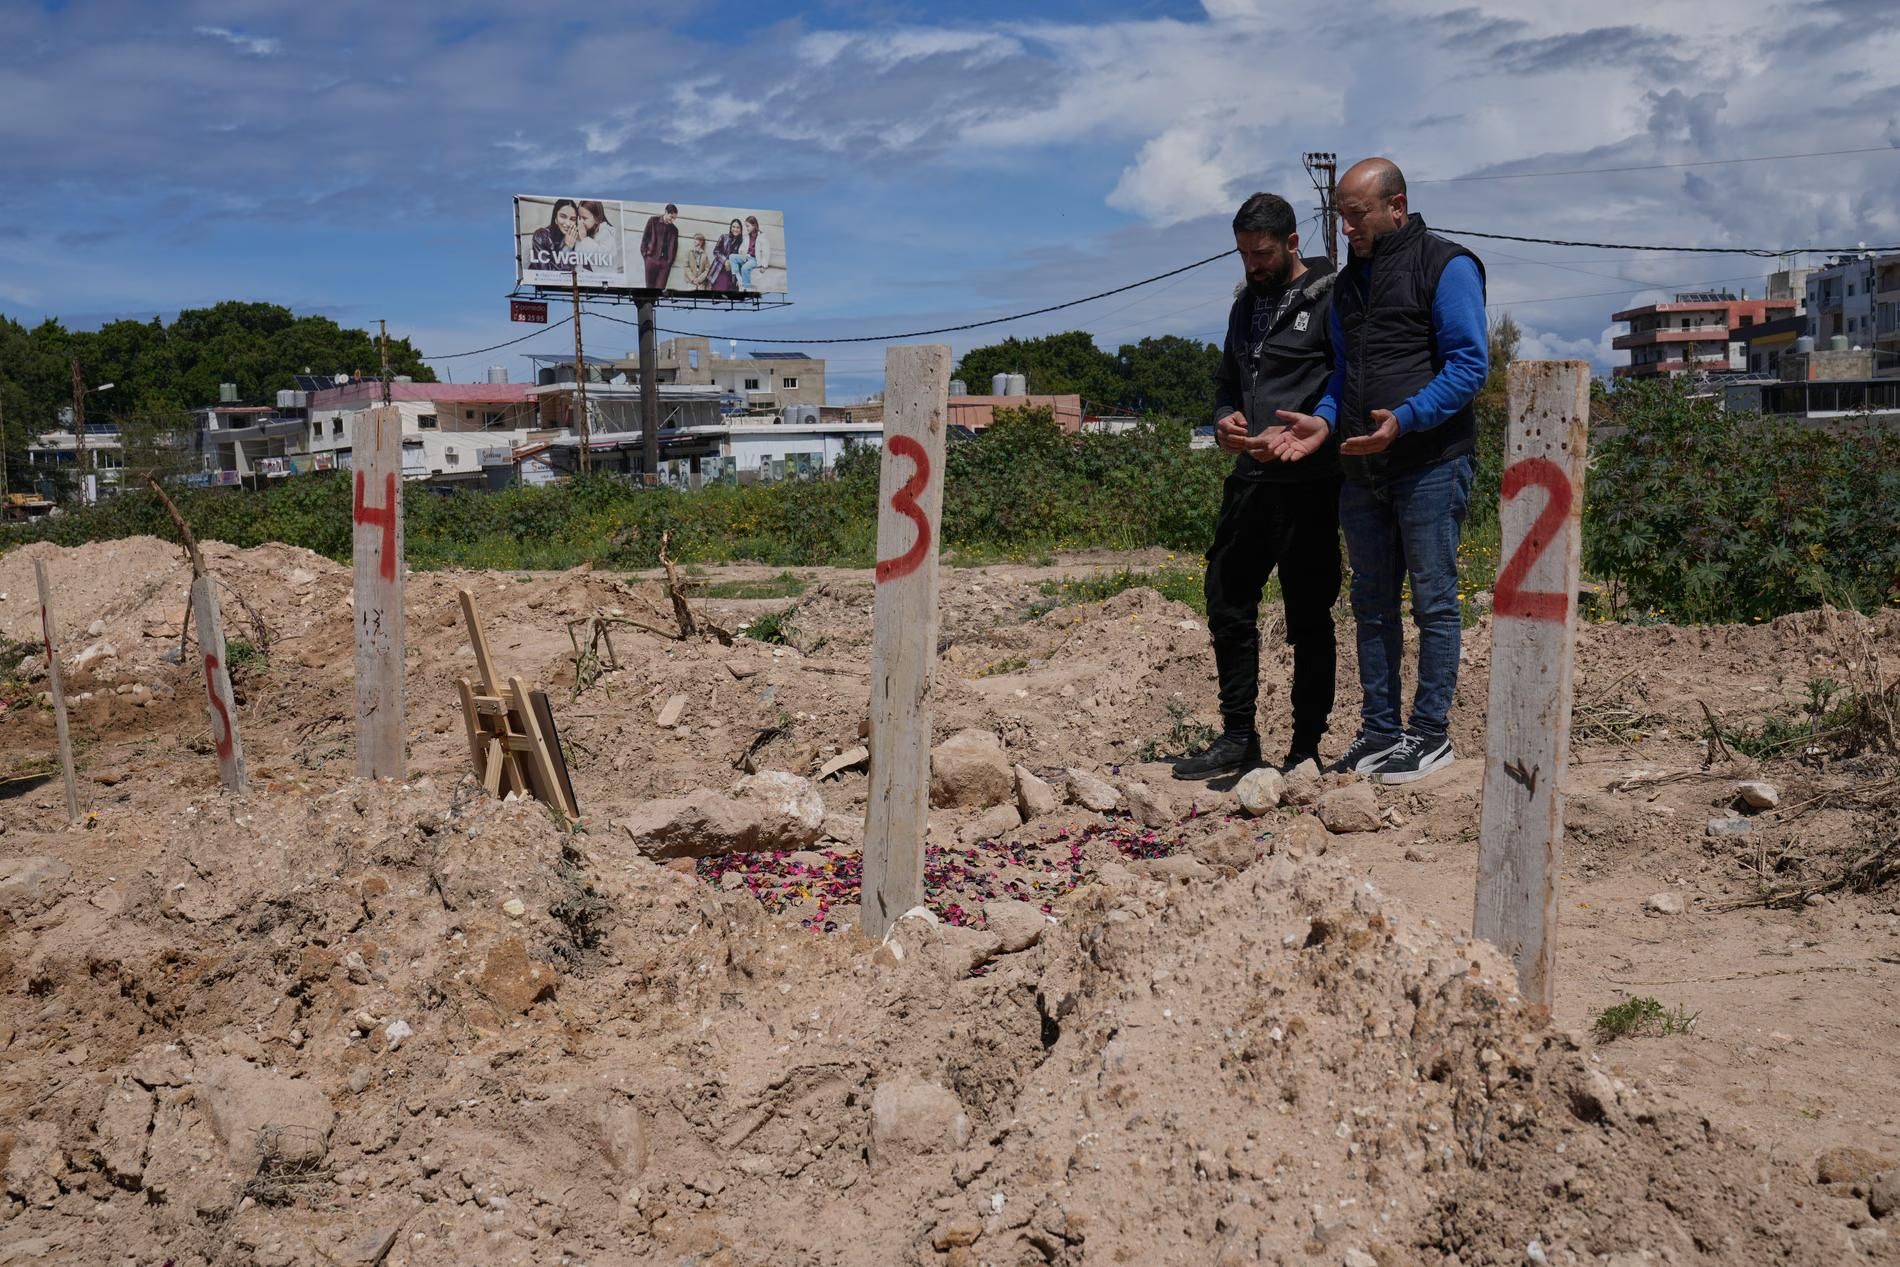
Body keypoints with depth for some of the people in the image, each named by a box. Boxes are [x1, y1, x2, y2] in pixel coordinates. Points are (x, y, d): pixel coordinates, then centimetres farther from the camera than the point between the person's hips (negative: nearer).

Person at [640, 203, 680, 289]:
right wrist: (645, 253, -1)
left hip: (665, 262, 2)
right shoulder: (653, 221, 4)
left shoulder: (674, 229, 11)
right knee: (650, 287, 0)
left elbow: (674, 247, 15)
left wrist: (670, 260, 4)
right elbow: (645, 238, 4)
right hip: (652, 259, -2)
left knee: (660, 288, -4)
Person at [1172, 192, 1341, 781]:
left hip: (1308, 484, -7)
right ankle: (1238, 737, 19)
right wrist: (1225, 420, 3)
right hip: (1250, 477, 7)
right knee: (1227, 605, 8)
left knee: (1308, 618, 1)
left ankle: (1307, 748, 11)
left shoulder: (1330, 299, -5)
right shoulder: (1247, 303, 17)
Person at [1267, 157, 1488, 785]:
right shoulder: (1349, 280, 17)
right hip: (1361, 469, 7)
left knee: (1433, 602, -1)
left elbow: (1470, 364, -12)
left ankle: (1430, 733, 7)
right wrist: (1323, 420, 2)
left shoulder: (1445, 265, -5)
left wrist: (1405, 419, -24)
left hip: (1430, 466, -7)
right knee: (1371, 605, 10)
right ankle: (1379, 732, 18)